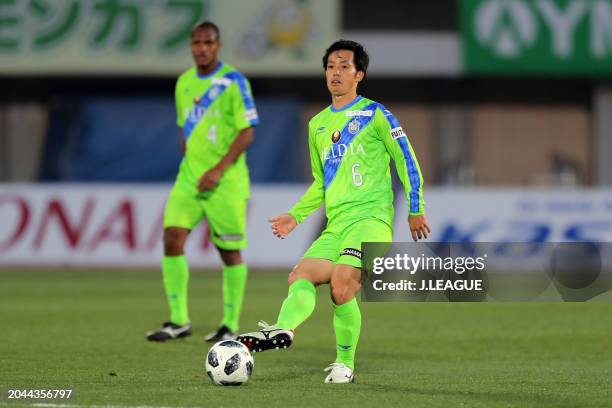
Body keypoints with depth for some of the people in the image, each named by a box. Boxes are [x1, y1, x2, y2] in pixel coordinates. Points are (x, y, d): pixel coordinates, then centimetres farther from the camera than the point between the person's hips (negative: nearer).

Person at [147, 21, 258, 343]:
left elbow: (247, 131, -12)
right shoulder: (184, 83, 10)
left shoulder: (234, 81, -9)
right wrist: (188, 165, 14)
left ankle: (230, 325, 14)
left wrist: (219, 169, -19)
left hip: (225, 181, -5)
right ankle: (178, 320, -4)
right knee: (172, 238, -10)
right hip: (189, 177, 5)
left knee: (230, 252, 2)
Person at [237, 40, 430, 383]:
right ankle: (283, 329, -40)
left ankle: (345, 364, -14)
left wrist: (416, 210, 2)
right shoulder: (318, 124, 19)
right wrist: (296, 216, 19)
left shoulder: (376, 115, 1)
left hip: (371, 218, -7)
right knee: (301, 276, -17)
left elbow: (407, 161, 4)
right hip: (335, 226, 7)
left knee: (342, 283, -24)